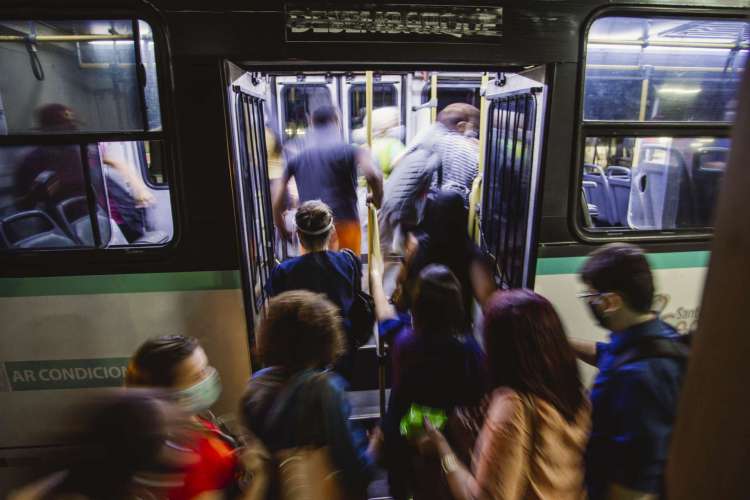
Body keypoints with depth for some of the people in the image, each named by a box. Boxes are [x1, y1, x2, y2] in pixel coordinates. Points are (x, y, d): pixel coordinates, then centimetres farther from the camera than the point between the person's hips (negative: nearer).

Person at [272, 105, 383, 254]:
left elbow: (277, 203, 12)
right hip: (344, 224, -2)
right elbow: (372, 175, -18)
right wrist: (377, 200, 1)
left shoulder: (297, 158, 13)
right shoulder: (350, 151, 2)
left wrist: (283, 231, 25)